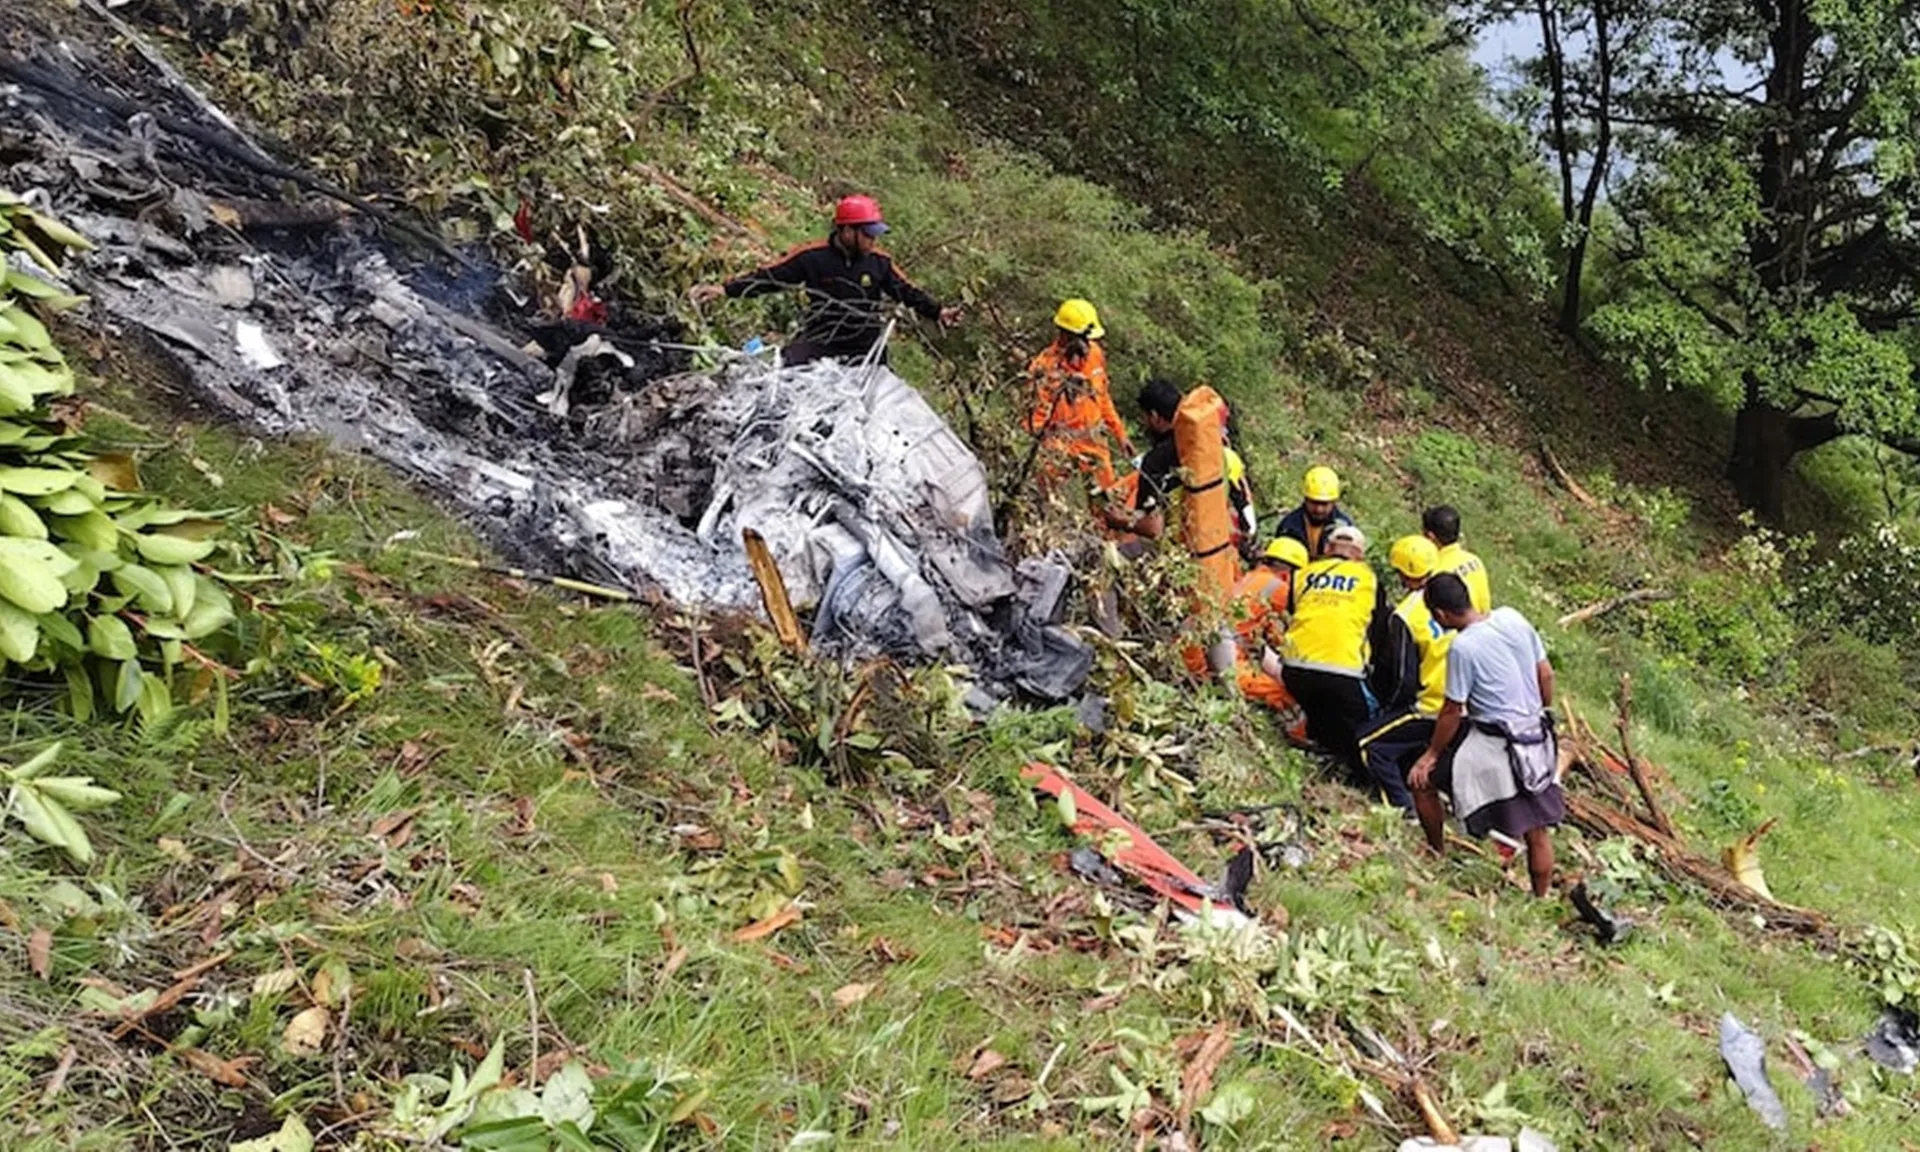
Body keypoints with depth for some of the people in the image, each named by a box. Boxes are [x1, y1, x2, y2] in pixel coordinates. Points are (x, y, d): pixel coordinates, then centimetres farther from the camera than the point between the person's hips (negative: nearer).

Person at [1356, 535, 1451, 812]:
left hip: (1431, 710, -7)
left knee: (1370, 744, 1)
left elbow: (1404, 679, -14)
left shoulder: (1403, 617, -17)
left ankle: (1405, 807, -4)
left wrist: (1389, 705, 5)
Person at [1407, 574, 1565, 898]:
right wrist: (1541, 714, 23)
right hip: (1537, 738, 7)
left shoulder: (1463, 648, -21)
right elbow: (1546, 674, 7)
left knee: (1422, 780, 12)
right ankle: (1542, 899, 30)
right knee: (1537, 831, 17)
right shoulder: (1512, 618, -2)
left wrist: (1431, 755, 0)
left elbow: (1452, 712, -13)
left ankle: (1437, 856, 27)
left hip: (1493, 746, -7)